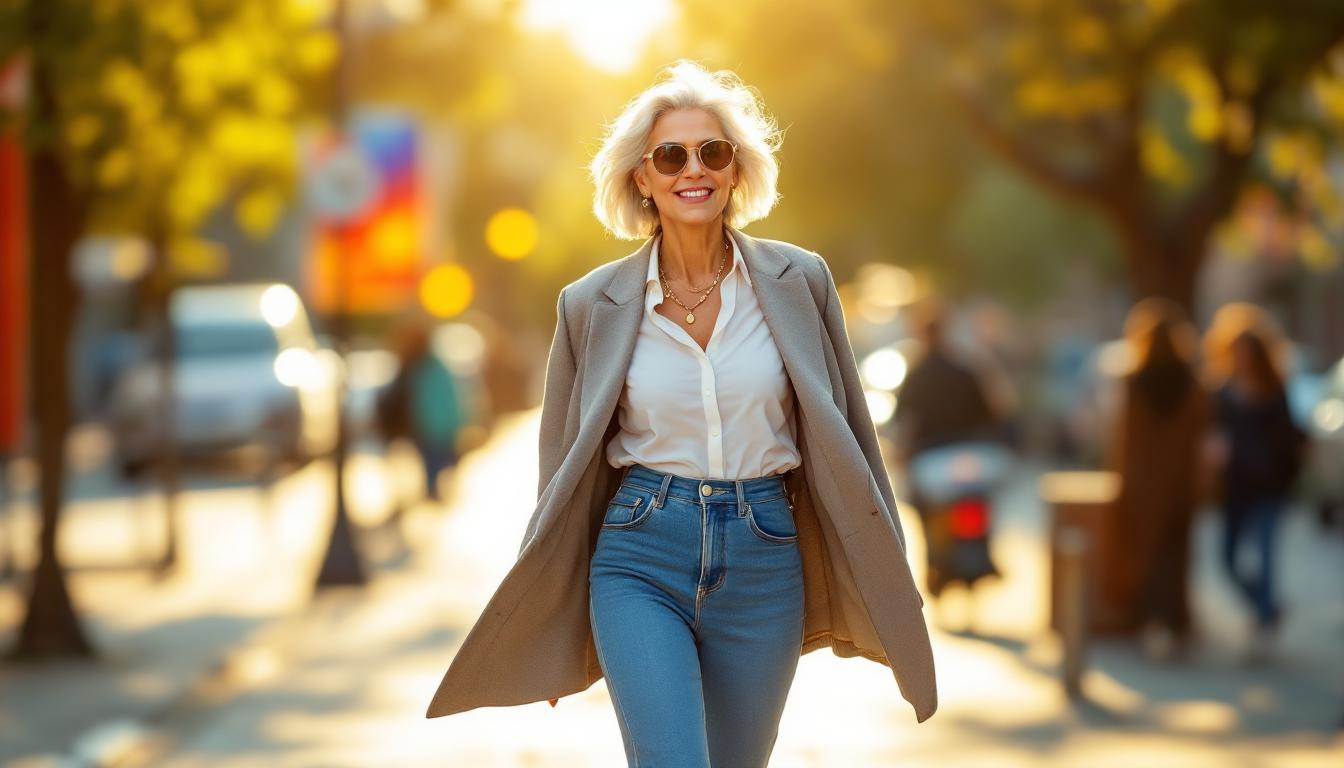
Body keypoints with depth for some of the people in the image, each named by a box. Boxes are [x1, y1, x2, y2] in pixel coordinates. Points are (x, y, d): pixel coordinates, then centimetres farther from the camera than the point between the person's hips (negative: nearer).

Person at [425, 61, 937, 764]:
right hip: (641, 558, -1)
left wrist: (884, 582, 10)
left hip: (764, 564, 1)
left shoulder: (799, 281, 1)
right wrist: (544, 632, 12)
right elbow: (565, 469, 8)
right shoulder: (593, 304, 0)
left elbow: (847, 434, 8)